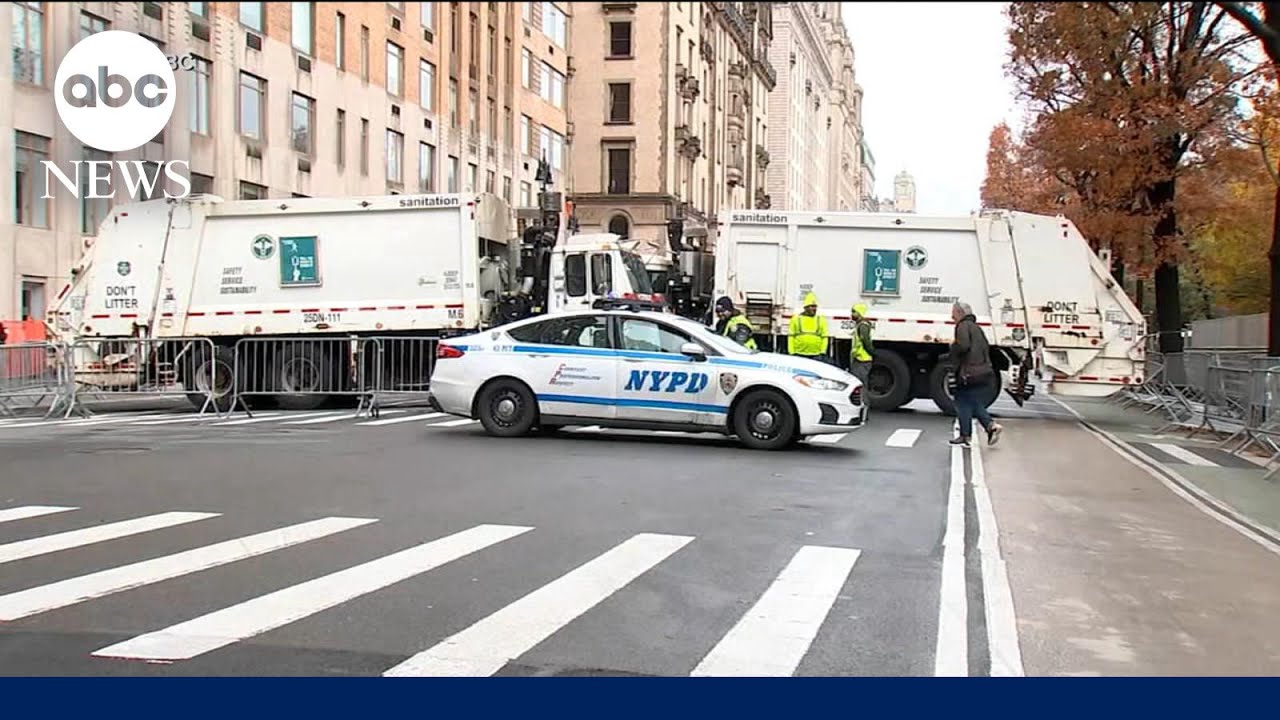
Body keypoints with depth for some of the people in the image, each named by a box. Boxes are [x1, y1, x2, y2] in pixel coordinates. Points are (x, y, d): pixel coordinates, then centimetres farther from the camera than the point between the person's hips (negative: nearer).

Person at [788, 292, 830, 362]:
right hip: (799, 355, 0)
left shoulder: (821, 320, 9)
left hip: (816, 355, 0)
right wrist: (791, 353, -1)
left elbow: (824, 338, 8)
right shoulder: (796, 319, 6)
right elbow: (791, 337, 6)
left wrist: (823, 353, 0)